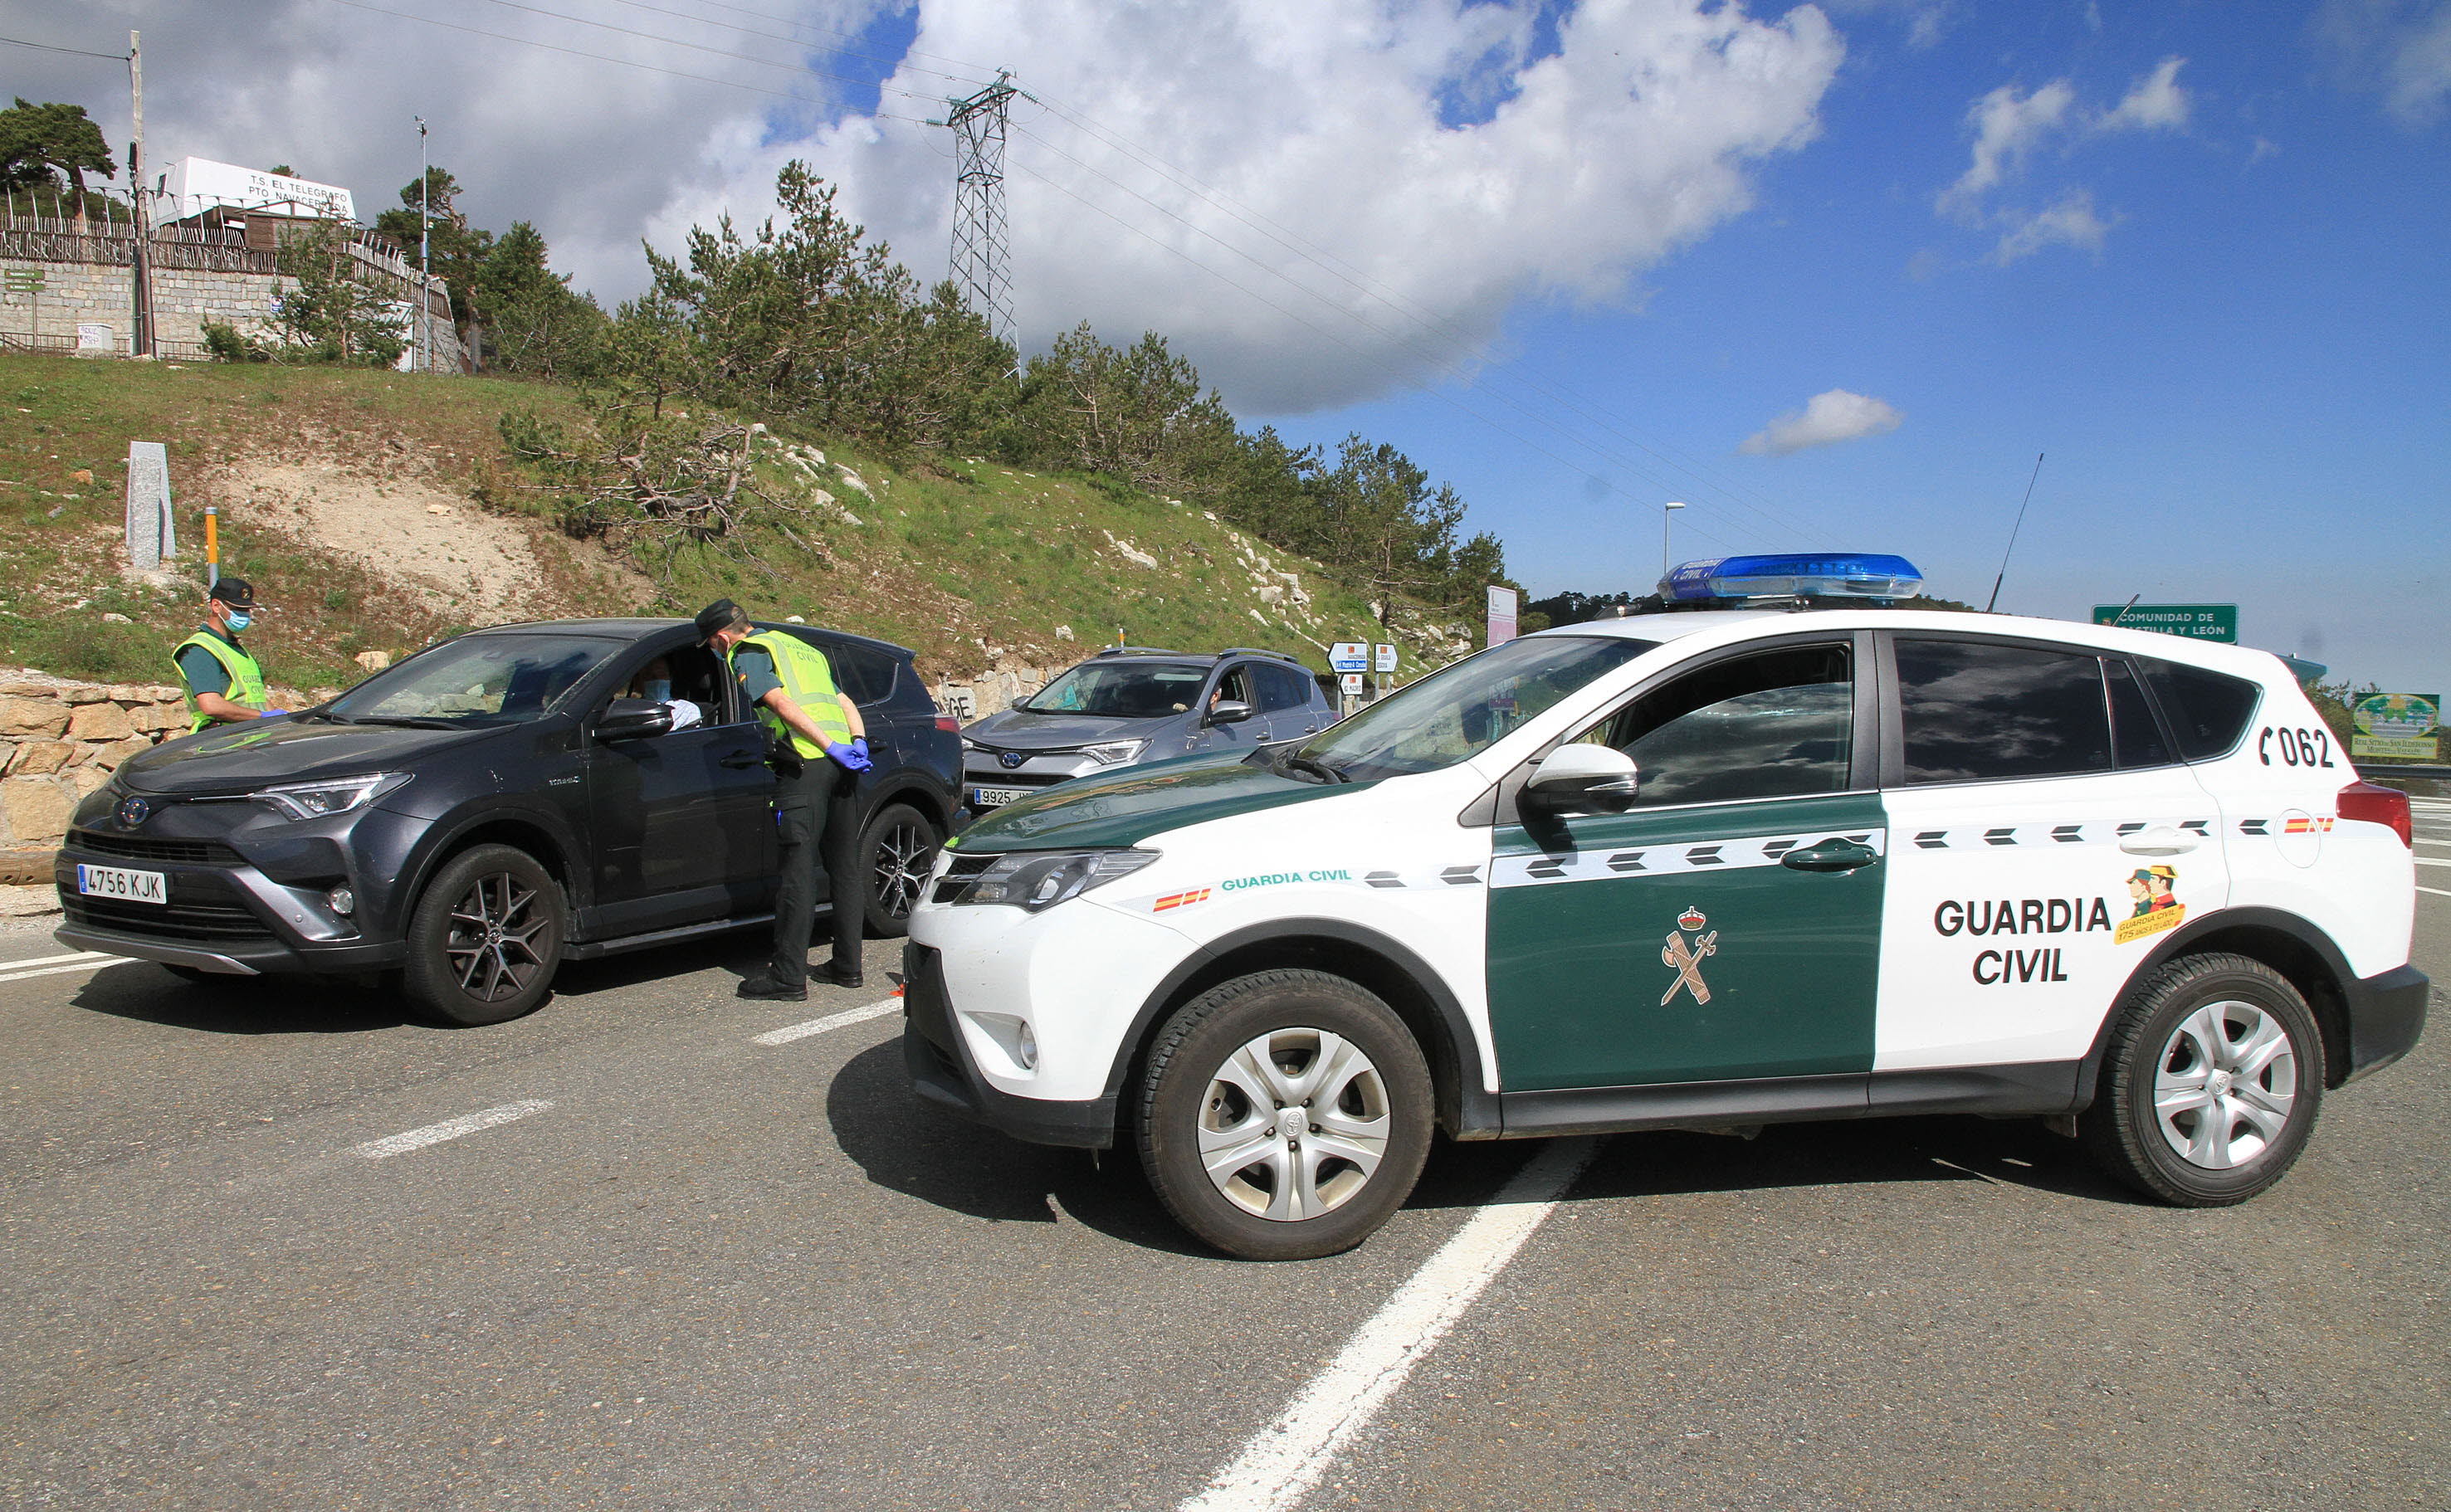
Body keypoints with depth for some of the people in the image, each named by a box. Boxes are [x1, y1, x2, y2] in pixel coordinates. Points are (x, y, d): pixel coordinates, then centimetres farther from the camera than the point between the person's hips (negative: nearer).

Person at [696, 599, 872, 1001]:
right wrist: (857, 741, 5)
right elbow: (846, 704, 20)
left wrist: (831, 748, -16)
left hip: (805, 767, -8)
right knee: (845, 868, 12)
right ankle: (847, 965, 18)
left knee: (796, 873, -5)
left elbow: (783, 704, -13)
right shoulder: (803, 649, 28)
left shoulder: (748, 655, 3)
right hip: (842, 768, 8)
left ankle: (789, 976, -3)